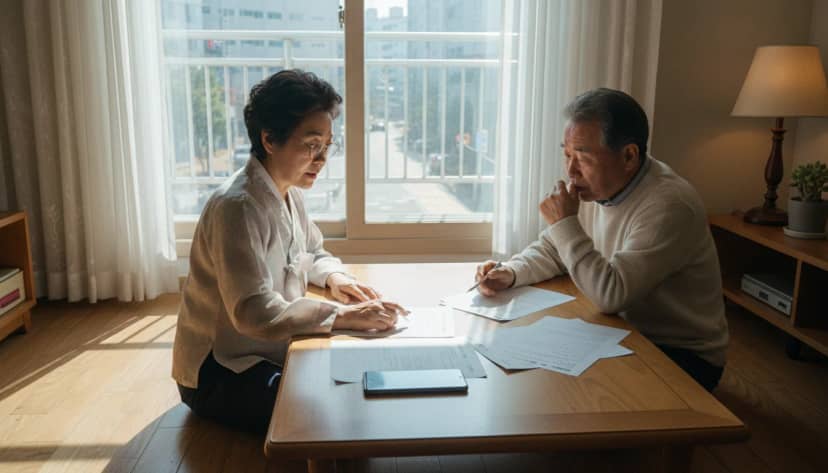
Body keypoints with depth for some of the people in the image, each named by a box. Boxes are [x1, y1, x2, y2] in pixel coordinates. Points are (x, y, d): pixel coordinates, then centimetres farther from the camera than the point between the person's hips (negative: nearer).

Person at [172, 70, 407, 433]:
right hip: (219, 375, -8)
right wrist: (344, 316, -33)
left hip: (274, 353, 9)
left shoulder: (289, 194, 4)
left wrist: (333, 277, -3)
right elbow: (254, 312, -34)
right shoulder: (237, 206, -26)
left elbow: (312, 253, 20)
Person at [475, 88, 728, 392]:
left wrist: (566, 224, -26)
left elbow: (611, 295, -30)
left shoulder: (668, 206, -27)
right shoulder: (593, 187, -2)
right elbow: (551, 250, 9)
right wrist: (509, 273, -11)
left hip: (682, 355, -7)